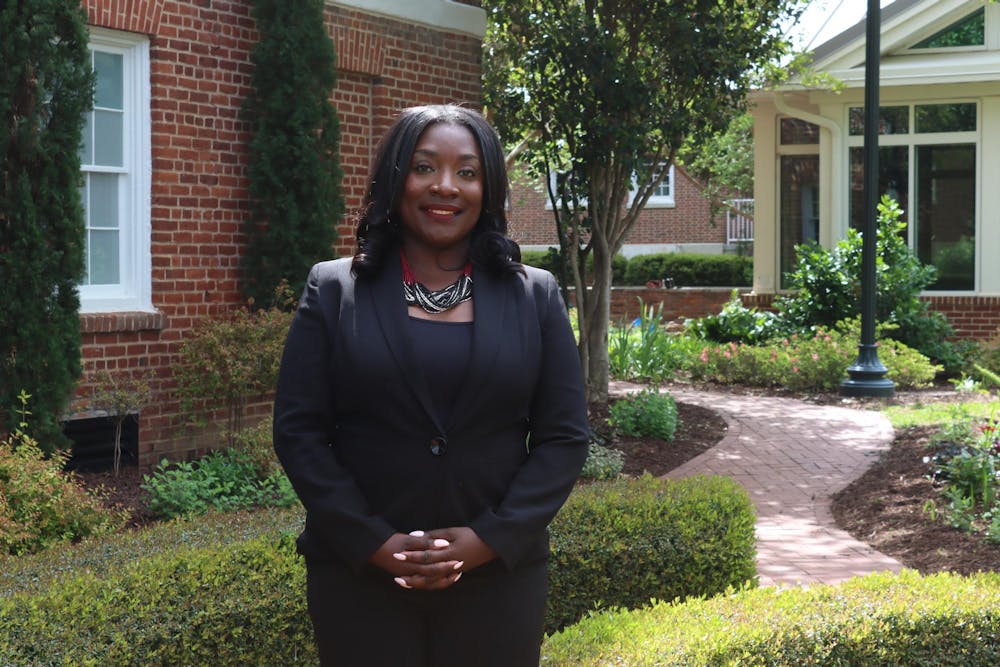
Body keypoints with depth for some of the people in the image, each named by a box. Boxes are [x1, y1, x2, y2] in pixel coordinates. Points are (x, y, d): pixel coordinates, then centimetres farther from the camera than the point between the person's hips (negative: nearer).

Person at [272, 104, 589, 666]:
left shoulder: (535, 296, 5)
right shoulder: (334, 290, 2)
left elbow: (564, 438, 2)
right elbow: (299, 432, -1)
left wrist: (489, 538, -10)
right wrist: (372, 542, -11)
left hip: (498, 574, 1)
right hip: (357, 575, 0)